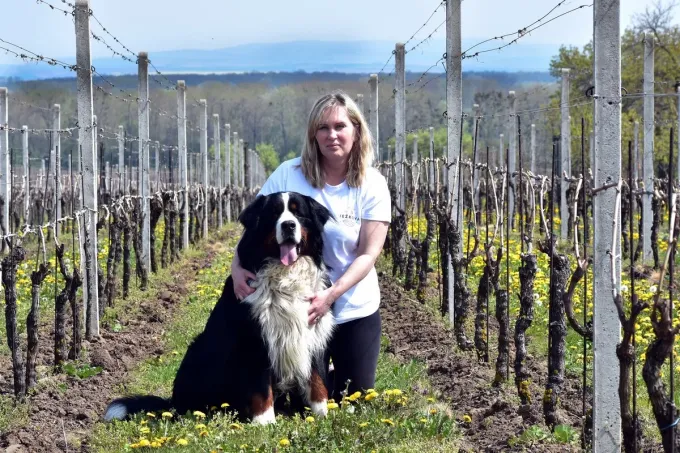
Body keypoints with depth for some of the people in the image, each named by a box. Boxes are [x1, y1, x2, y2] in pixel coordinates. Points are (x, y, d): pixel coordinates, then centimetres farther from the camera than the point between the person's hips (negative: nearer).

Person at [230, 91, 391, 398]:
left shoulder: (372, 185, -7)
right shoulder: (288, 174, -6)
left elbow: (369, 254, -11)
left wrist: (331, 294, -24)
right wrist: (237, 266, -18)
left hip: (356, 312, 0)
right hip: (296, 308, 0)